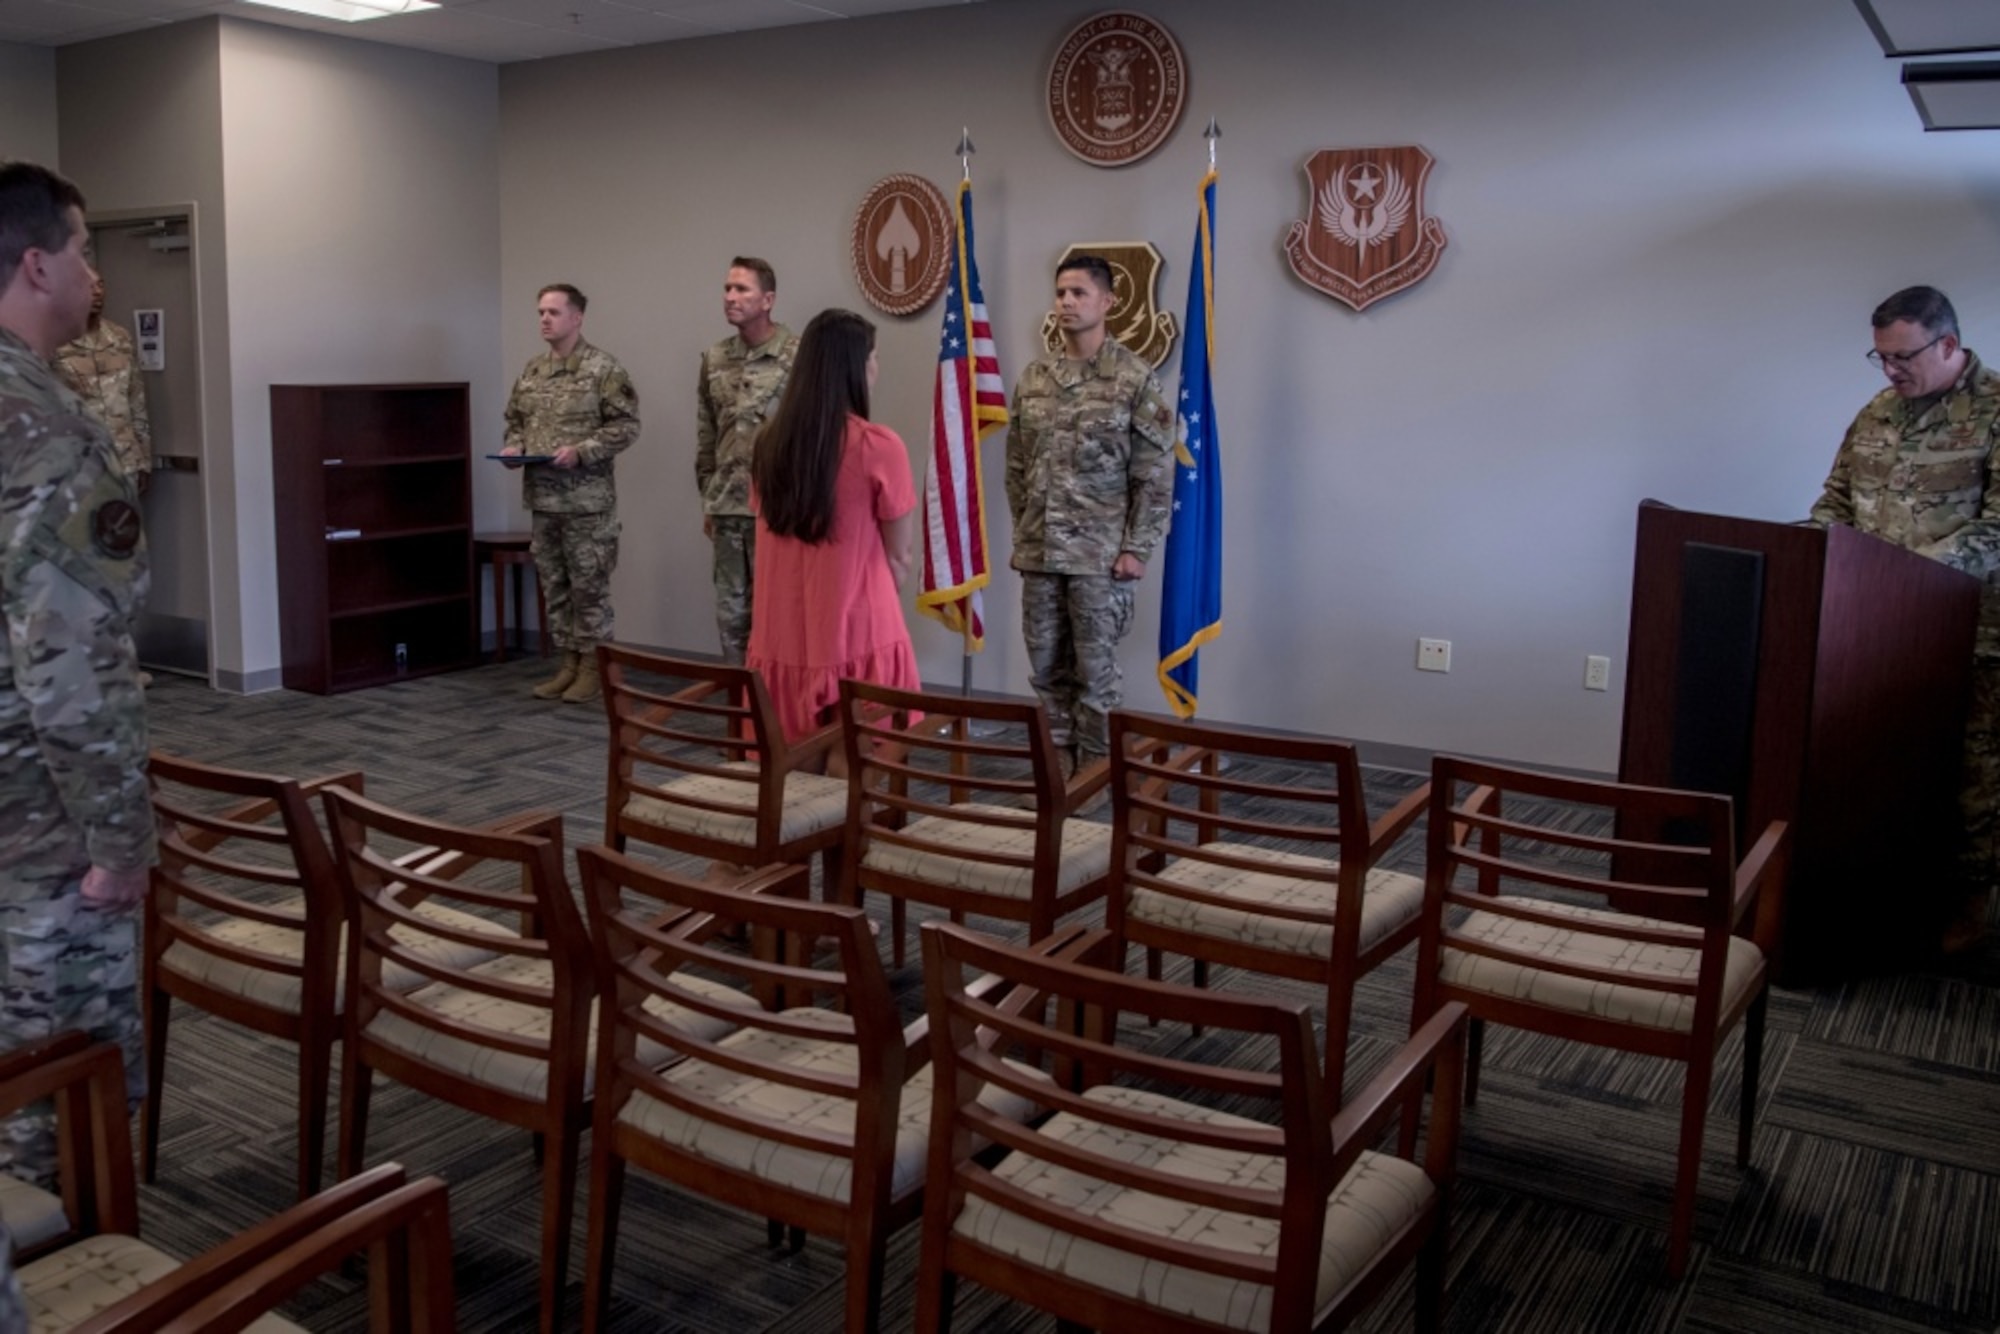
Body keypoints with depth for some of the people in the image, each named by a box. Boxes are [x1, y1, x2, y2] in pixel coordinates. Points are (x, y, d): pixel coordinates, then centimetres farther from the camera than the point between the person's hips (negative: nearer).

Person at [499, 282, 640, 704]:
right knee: (554, 585, 11)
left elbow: (626, 424, -12)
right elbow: (516, 420, 22)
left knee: (589, 585, -1)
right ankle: (569, 664, 21)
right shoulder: (531, 371, 13)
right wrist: (513, 446, 1)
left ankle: (592, 667, 9)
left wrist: (581, 452, -20)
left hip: (587, 499, -7)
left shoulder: (602, 369, -8)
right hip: (542, 497, 7)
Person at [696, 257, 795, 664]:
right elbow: (705, 436, 15)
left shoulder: (798, 355, -7)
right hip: (727, 508, 5)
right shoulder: (714, 359, 10)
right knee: (731, 609, 11)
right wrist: (707, 500, 15)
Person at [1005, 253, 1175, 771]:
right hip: (1038, 553, 5)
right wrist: (1023, 533, 9)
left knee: (1095, 673, 2)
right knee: (1047, 670, 11)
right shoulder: (1032, 379, 8)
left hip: (1101, 555, -5)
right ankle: (1057, 771, 23)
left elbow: (1155, 476, -7)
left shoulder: (1135, 379, -6)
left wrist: (1137, 548, -12)